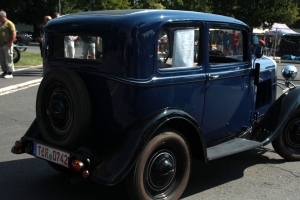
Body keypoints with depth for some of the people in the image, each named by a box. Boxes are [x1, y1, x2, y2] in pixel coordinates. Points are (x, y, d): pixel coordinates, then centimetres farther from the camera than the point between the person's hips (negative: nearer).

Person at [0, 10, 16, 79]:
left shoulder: (9, 23, -6)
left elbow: (14, 33, -14)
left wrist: (11, 42, -18)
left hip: (7, 45, -9)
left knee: (8, 59, -7)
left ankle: (10, 73, -4)